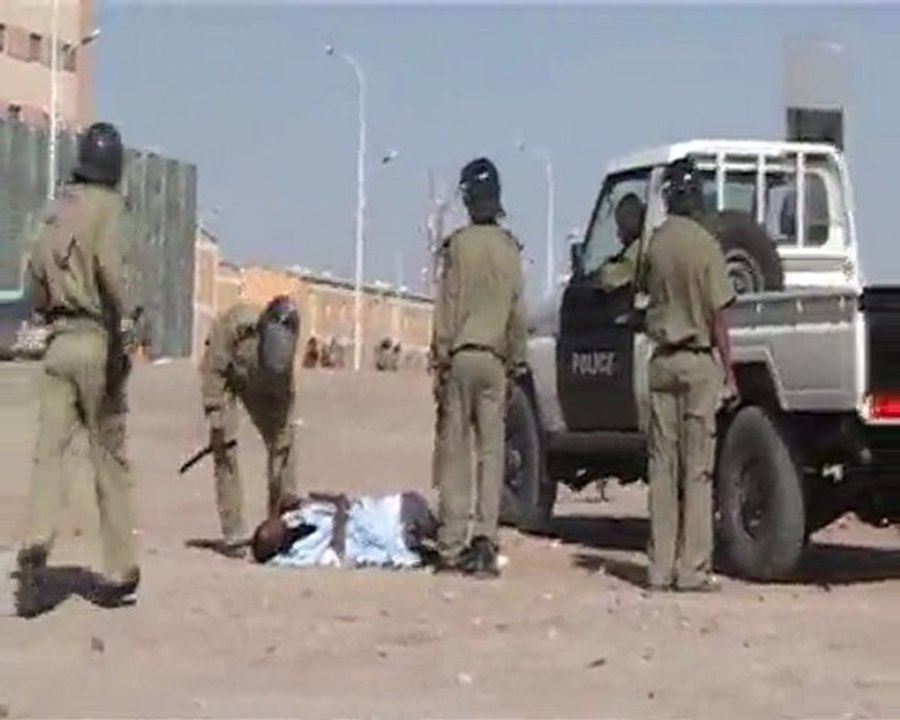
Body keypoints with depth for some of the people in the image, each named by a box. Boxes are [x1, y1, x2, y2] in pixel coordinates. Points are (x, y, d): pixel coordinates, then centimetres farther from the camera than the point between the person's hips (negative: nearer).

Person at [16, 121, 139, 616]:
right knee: (110, 458, 5)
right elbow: (109, 267, -22)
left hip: (57, 343, 5)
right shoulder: (106, 205, -5)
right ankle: (119, 572, 12)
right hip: (96, 340, -5)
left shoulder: (55, 209, 14)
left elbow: (35, 284, 18)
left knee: (49, 454, -1)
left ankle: (35, 548, -23)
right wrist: (121, 333, -18)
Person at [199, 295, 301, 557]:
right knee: (225, 447, -15)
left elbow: (284, 403, -21)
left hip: (258, 383, 3)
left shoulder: (283, 350, -27)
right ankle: (232, 535, -13)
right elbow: (212, 367, -26)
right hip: (224, 375, -3)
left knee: (283, 444, -5)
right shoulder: (237, 323, -38)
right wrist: (215, 415, -29)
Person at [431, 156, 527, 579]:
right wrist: (515, 362, 16)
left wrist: (440, 361, -4)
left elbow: (447, 308, -7)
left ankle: (451, 547, 0)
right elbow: (518, 312, 9)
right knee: (491, 451, 4)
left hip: (461, 357, -3)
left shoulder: (459, 244, -6)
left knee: (455, 451, 0)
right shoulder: (511, 248, 6)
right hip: (495, 359, 3)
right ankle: (485, 542, -1)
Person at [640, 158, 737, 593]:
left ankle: (660, 569, 10)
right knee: (697, 471, 0)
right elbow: (718, 316, -10)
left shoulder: (655, 243, 2)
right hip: (699, 362, -4)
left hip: (662, 360, 4)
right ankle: (693, 569, 1)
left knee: (662, 469, 8)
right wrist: (730, 374, -5)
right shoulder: (704, 245, -11)